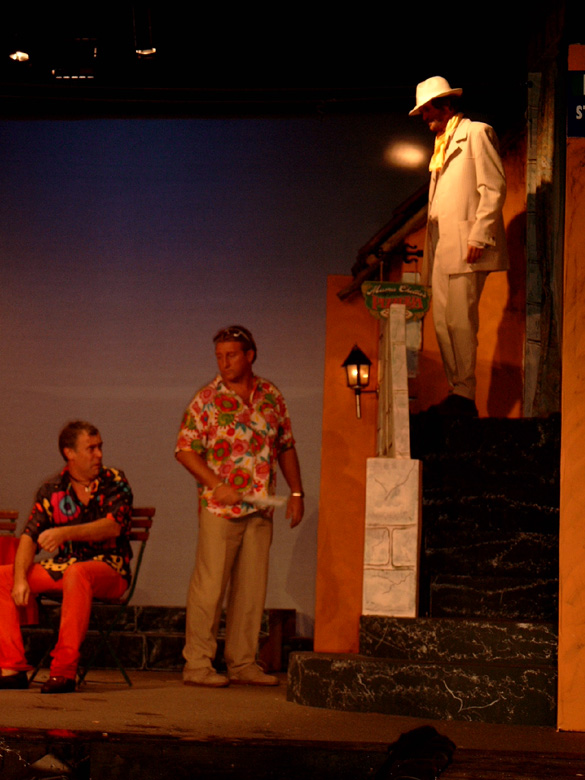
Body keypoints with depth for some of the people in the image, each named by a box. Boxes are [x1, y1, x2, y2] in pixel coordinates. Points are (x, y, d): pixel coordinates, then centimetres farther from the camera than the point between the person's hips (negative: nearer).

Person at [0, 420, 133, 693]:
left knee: (77, 573, -39)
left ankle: (64, 670, -39)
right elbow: (30, 536, -1)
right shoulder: (52, 490, 7)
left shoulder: (114, 482, -1)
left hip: (108, 570, -4)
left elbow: (113, 526, -17)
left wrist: (65, 533, -30)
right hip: (60, 567, 5)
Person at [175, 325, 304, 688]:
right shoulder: (207, 399, -3)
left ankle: (243, 663, 15)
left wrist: (297, 492, 8)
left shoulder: (271, 396, 10)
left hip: (261, 509, 5)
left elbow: (287, 447, 16)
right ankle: (198, 664, 1)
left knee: (252, 587, 7)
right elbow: (185, 450, -5)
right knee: (210, 586, -5)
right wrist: (217, 485, -16)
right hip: (221, 508, -4)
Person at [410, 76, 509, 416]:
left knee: (461, 321, -11)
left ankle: (465, 396, -8)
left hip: (466, 246, -8)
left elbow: (495, 188, -9)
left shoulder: (476, 133, -1)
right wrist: (432, 248, 14)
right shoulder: (443, 144, 23)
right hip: (443, 247, 8)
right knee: (443, 322, 5)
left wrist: (479, 236, -16)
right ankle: (456, 393, 9)